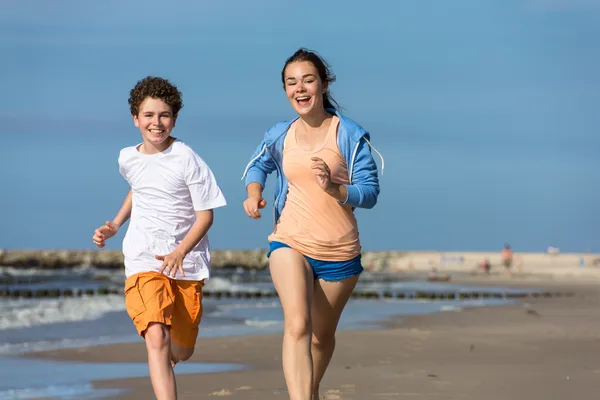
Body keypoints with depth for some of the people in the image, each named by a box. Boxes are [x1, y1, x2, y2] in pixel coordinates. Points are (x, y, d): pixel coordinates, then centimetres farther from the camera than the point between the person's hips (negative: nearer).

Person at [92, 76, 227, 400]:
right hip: (143, 261, 1)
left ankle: (164, 358, 49)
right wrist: (115, 226, 14)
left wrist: (179, 252, -21)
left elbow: (205, 215, -8)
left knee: (180, 351, 11)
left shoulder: (186, 159, -10)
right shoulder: (128, 159, 3)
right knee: (157, 339, -22)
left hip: (187, 263, -1)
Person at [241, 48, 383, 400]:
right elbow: (258, 165, 25)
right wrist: (254, 193, 4)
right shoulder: (279, 137, 4)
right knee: (297, 324, -24)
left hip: (340, 251, 0)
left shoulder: (350, 134, -6)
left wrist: (333, 187, -26)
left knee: (322, 335, 17)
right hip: (290, 243, 0)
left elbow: (370, 192, -8)